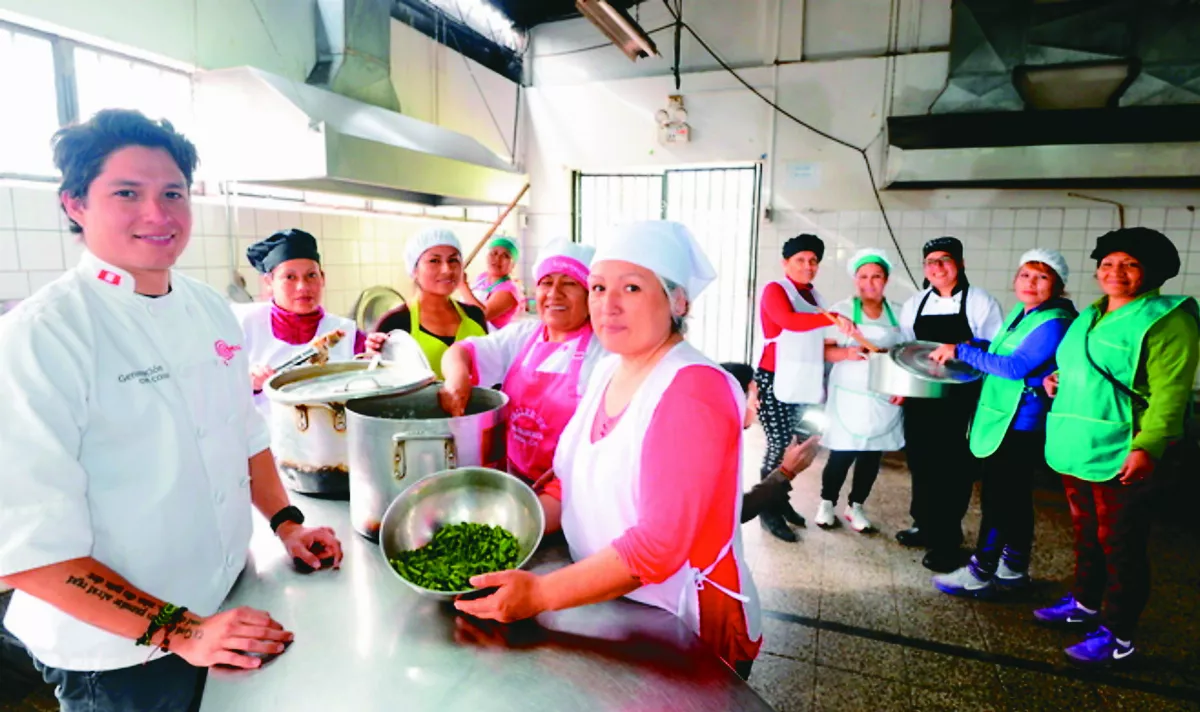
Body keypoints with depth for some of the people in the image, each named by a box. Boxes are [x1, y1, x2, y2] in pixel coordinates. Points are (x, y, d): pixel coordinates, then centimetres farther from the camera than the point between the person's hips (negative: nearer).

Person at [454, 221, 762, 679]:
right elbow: (575, 484, 7)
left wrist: (539, 594, -27)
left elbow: (660, 544, -28)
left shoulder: (695, 391, -24)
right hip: (606, 611, 7)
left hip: (687, 634, -7)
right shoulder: (608, 371, 1)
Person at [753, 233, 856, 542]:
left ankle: (780, 499, 26)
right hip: (773, 380, -7)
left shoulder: (812, 296, 15)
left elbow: (812, 343, 18)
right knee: (778, 445, -5)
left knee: (790, 444, 12)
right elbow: (789, 320, -28)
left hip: (798, 381, 7)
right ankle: (768, 510, 8)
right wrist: (832, 317, -36)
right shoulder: (775, 290, -8)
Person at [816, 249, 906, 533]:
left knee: (873, 455, 9)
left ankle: (855, 505, 27)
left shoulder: (899, 313, 6)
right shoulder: (842, 309, -2)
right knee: (841, 454, -2)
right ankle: (827, 503, 21)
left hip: (885, 398, 3)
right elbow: (824, 349, -7)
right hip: (849, 397, -3)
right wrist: (846, 353, -26)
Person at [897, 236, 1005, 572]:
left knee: (953, 468, 2)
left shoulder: (981, 302, -3)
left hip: (961, 401, -4)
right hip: (920, 398, 5)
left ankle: (946, 540, 14)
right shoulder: (914, 304, 10)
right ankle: (925, 525, 32)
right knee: (921, 462, 14)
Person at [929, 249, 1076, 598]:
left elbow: (1015, 366, -24)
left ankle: (979, 574, 7)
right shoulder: (1018, 312, 11)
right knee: (1014, 498, 17)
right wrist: (973, 345, 6)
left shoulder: (1054, 323, -16)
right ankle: (1013, 569, 29)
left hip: (1020, 424, -9)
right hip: (1000, 419, 9)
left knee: (998, 499, -2)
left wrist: (961, 351, -19)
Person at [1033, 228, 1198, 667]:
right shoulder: (1089, 317, 14)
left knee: (1119, 546, 3)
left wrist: (1147, 447, -26)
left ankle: (1117, 637, 16)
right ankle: (1084, 604, 38)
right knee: (1085, 534, 21)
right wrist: (1058, 382, 9)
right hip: (1076, 449, 8)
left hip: (1120, 456, -8)